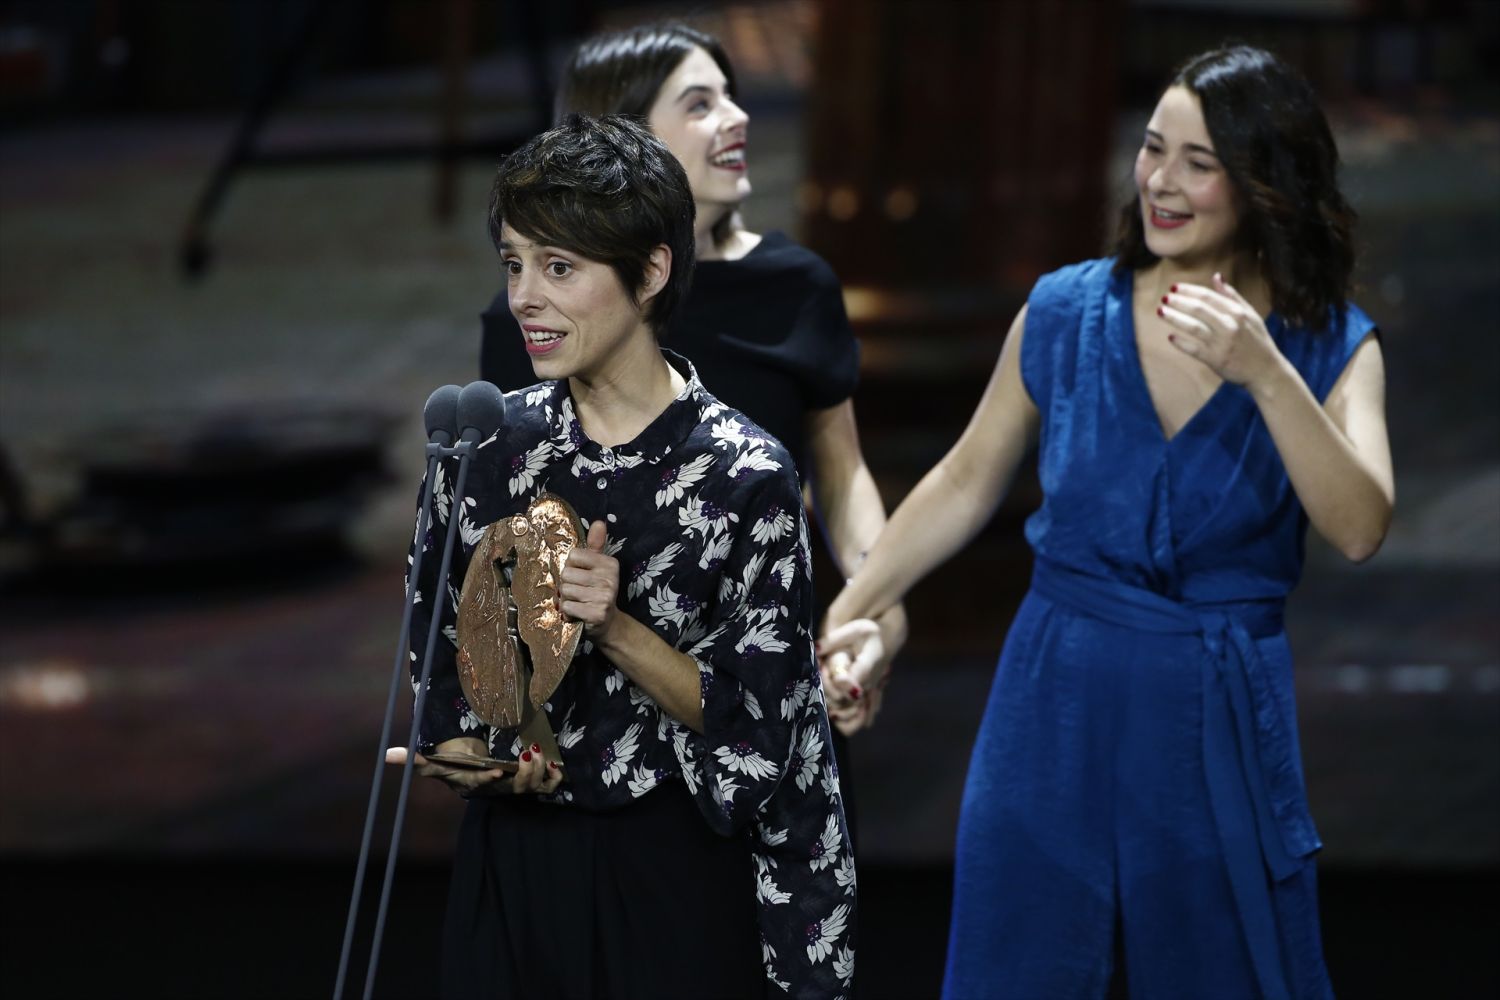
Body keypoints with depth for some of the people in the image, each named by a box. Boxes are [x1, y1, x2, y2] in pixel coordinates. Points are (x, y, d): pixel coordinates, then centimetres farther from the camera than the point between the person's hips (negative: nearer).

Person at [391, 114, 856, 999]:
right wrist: (464, 751, -10)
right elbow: (443, 652, 9)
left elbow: (744, 717, -10)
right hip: (511, 863, 3)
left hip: (669, 875, -3)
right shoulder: (488, 439, -1)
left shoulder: (745, 476, -13)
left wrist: (613, 628, -24)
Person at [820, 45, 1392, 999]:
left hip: (1221, 716, -1)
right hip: (1058, 702, 1)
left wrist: (1266, 375, -31)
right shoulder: (1067, 312, -2)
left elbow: (1359, 527, -20)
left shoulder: (1332, 347, -5)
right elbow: (967, 484, 9)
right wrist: (842, 617, 5)